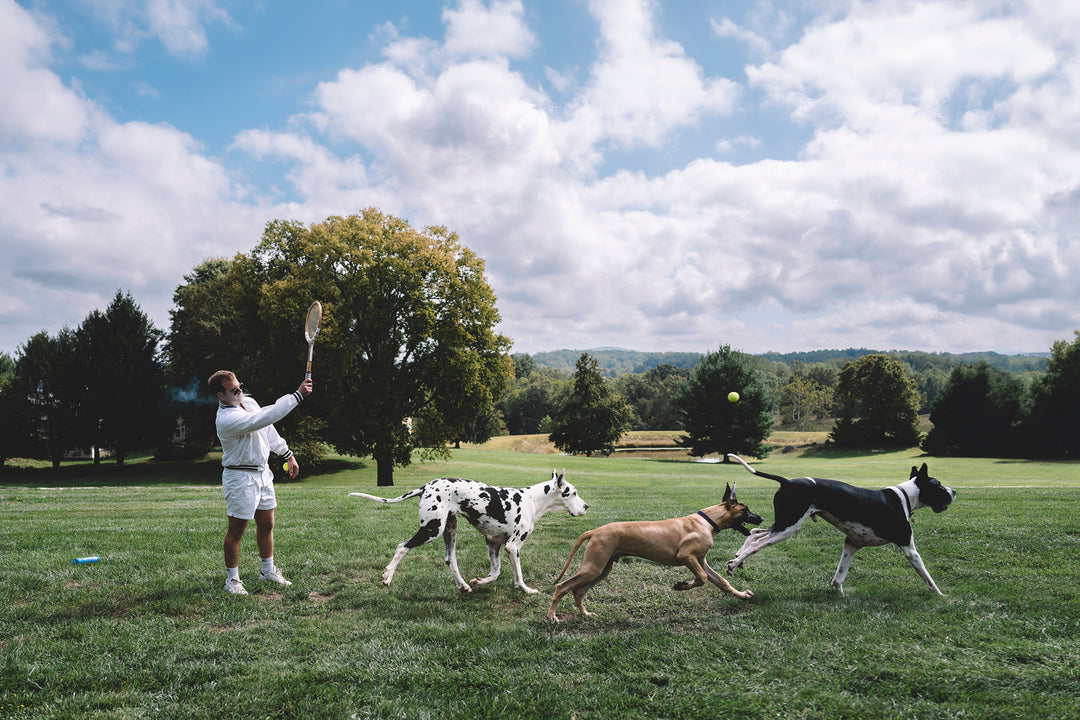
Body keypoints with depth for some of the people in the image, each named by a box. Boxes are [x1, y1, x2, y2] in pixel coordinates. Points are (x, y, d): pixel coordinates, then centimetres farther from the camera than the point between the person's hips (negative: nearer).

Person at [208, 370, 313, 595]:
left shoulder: (248, 402, 4)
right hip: (240, 477, -8)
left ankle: (268, 570, 29)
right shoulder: (227, 419, -25)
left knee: (266, 525, 15)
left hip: (263, 473, 8)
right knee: (236, 530, 2)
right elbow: (267, 417, -33)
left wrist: (287, 454, 15)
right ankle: (232, 578, 16)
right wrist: (297, 395, -33)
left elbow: (268, 429, 15)